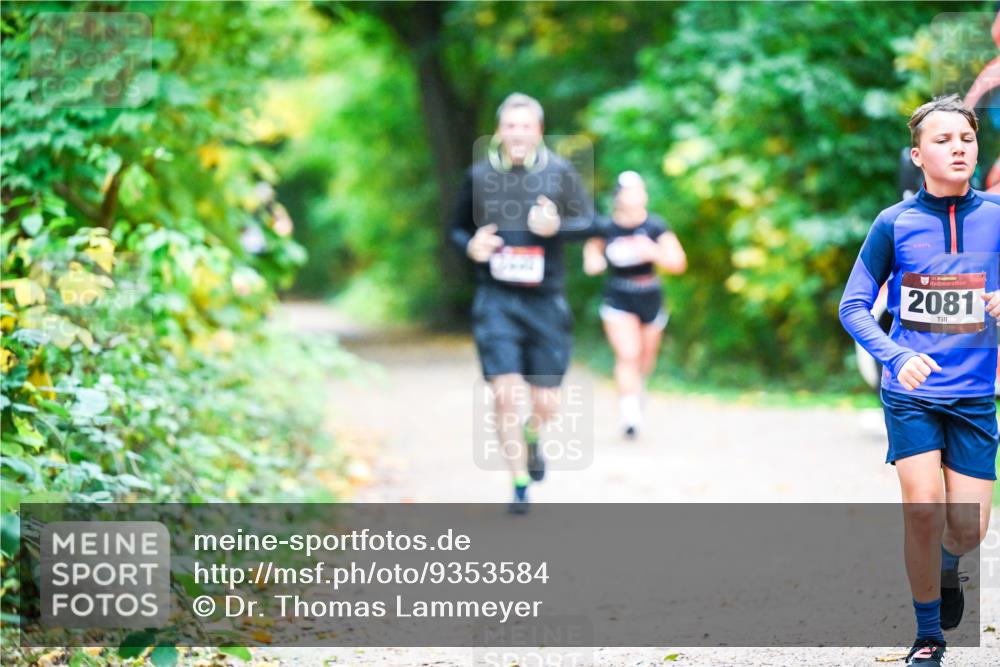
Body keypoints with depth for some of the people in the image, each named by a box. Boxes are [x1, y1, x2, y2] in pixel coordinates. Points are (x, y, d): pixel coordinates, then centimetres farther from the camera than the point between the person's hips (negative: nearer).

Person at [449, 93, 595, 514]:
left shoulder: (559, 172, -1)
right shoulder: (479, 176, 2)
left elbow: (588, 222, -1)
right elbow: (458, 228, 14)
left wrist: (556, 227, -20)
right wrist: (470, 246, -9)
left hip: (545, 301, 0)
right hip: (496, 300, 0)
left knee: (546, 404, 4)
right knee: (505, 395, -12)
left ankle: (532, 437, 42)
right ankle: (519, 485, 4)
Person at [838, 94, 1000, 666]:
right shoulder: (895, 223, -4)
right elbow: (854, 305, -1)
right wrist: (897, 355, -17)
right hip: (911, 393, -1)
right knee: (923, 506, -16)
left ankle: (948, 567, 39)